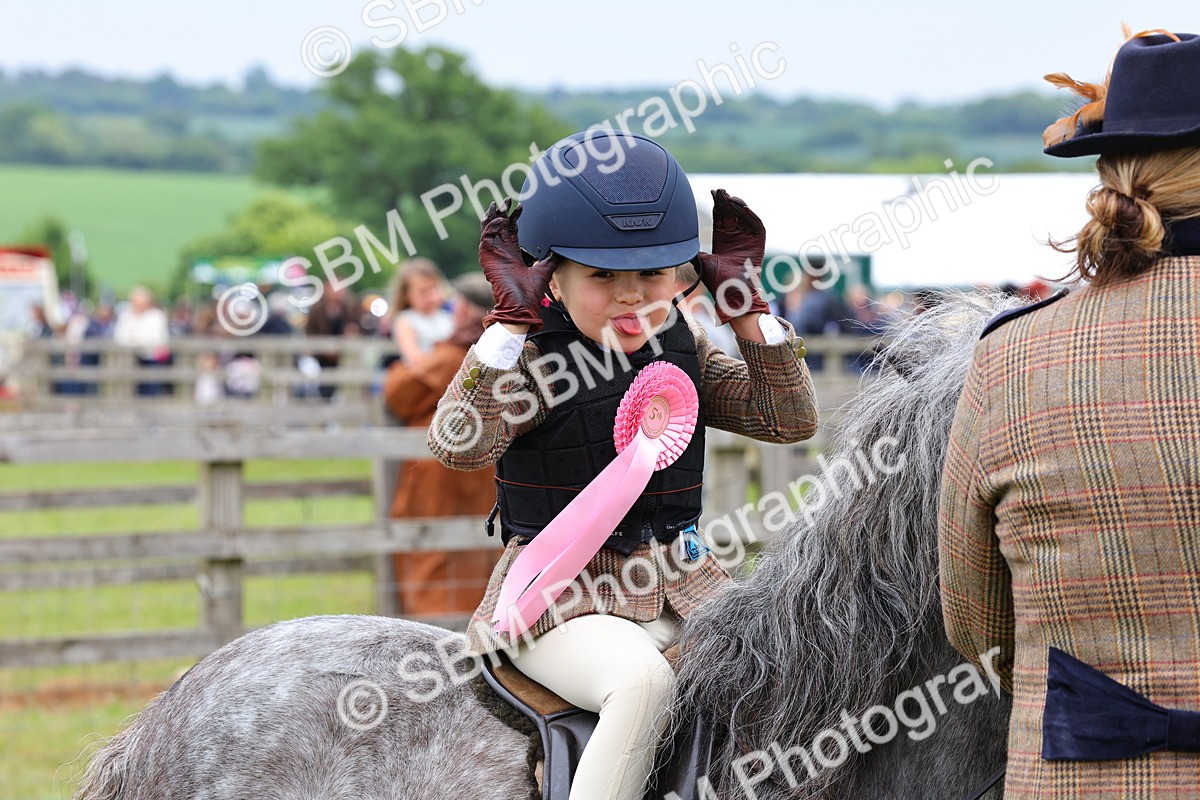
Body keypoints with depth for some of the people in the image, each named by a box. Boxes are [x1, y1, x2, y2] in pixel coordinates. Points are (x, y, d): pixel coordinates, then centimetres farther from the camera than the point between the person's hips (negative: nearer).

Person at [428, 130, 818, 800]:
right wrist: (513, 320, -28)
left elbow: (790, 419, 3)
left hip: (682, 587, 6)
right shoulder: (527, 355, -9)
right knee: (644, 680, -34)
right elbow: (460, 446, -26)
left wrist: (748, 303, -5)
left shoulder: (682, 346, 7)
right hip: (562, 598, -6)